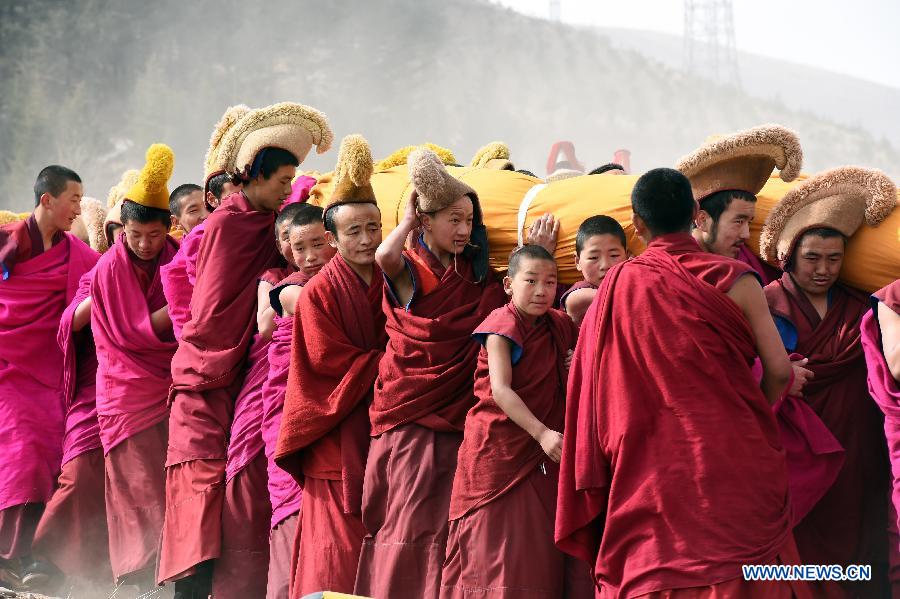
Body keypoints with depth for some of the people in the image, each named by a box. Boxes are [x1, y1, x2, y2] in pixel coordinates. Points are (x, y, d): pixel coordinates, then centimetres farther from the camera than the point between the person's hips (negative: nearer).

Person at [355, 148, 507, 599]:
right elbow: (385, 256, -28)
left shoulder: (477, 274, 10)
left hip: (457, 418, 5)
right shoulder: (409, 271, -5)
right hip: (411, 418, -5)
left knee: (445, 525, 5)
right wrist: (408, 221, -12)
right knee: (412, 524, -3)